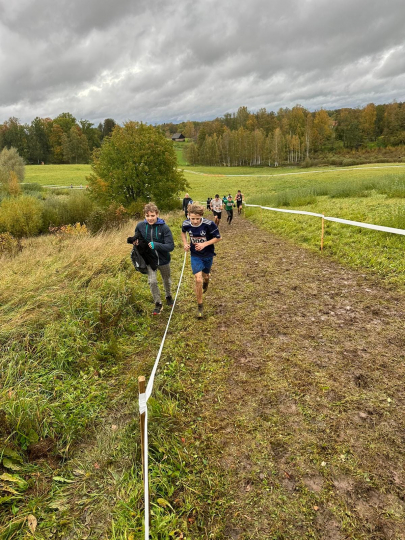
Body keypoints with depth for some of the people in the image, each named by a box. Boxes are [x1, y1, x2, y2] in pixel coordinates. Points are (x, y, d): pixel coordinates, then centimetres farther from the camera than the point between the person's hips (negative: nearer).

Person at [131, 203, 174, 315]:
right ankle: (158, 304, 13)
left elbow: (171, 246, -26)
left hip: (163, 260, -1)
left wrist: (156, 245, -39)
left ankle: (168, 296, 51)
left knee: (167, 280, 21)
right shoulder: (140, 226, -13)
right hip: (149, 260, 1)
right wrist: (136, 241, -16)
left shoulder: (164, 227, -23)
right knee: (152, 281, -9)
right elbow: (137, 237, 7)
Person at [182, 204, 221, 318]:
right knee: (198, 280, -10)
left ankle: (206, 280, 64)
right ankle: (200, 306, 7)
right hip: (195, 255, 0)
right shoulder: (186, 224, -16)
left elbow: (218, 238, -14)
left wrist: (204, 244, -25)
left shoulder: (209, 224, -26)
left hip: (208, 255, 0)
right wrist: (185, 243, -7)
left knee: (205, 276, 21)